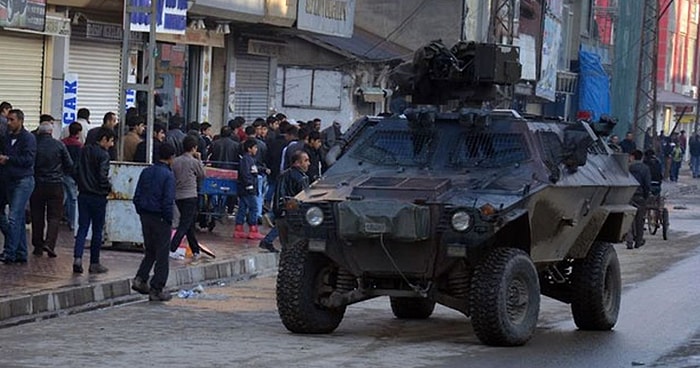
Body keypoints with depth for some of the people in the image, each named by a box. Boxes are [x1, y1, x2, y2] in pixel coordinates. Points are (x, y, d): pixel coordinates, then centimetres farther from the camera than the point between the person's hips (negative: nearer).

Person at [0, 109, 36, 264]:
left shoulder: (28, 138, -8)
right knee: (19, 219, 11)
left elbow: (29, 159, -17)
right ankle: (21, 254, 15)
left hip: (24, 181, -8)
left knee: (13, 218, -14)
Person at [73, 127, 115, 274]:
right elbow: (102, 176, -21)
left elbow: (76, 170, 10)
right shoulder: (103, 155, -14)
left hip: (83, 195, 6)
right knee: (97, 230, 5)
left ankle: (77, 258, -10)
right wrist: (109, 188, -4)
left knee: (82, 228, 7)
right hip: (98, 196, -6)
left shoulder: (84, 150, 8)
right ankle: (94, 263, 9)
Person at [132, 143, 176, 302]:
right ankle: (156, 289, 5)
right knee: (162, 254, 3)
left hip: (146, 216, 6)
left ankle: (140, 279, 4)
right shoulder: (168, 175, -14)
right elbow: (168, 201, -18)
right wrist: (169, 220, -7)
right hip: (160, 219, -6)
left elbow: (137, 197, 7)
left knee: (150, 251, 20)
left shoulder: (146, 172, 5)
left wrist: (141, 213, 15)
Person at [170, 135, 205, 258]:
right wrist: (200, 160, 10)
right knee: (185, 225, -7)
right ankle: (171, 248, -19)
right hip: (190, 196, -6)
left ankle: (195, 251, 22)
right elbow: (202, 176, 5)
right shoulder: (194, 162, -9)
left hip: (178, 196, 6)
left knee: (190, 224, 16)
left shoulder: (175, 161, 5)